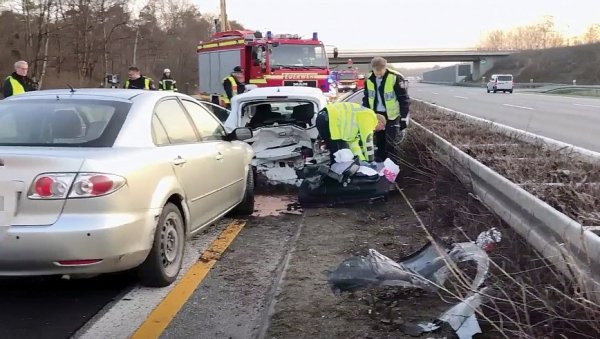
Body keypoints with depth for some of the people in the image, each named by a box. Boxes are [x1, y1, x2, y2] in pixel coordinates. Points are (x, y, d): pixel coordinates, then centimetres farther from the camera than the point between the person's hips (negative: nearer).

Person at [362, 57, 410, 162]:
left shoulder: (395, 78, -20)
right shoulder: (369, 79, -3)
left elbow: (404, 99, -14)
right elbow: (366, 98, 11)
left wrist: (404, 118, -14)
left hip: (391, 115, -5)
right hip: (377, 114, 5)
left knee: (390, 142, -4)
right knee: (379, 141, 12)